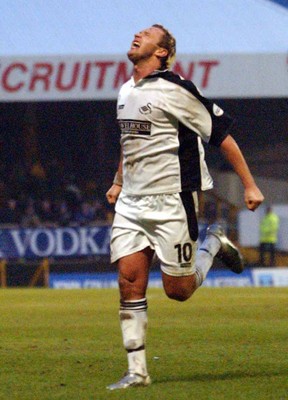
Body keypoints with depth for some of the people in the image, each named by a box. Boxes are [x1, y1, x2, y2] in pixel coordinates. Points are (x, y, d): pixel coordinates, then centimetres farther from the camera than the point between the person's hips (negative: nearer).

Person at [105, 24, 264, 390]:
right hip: (131, 202, 6)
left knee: (178, 290, -2)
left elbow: (221, 133, -10)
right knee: (129, 282, -4)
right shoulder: (125, 93, 12)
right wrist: (118, 183, 30)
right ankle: (137, 371, -1)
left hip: (171, 201, -6)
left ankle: (213, 243, 26)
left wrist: (249, 185, -10)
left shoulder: (173, 90, -12)